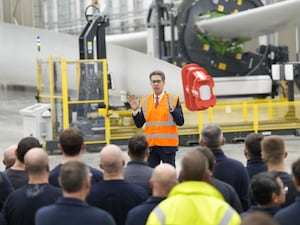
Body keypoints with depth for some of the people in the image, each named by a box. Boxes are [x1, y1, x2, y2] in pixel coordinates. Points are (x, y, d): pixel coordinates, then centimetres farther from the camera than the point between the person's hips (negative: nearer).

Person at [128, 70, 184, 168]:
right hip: (150, 145, 3)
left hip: (168, 145, -3)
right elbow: (139, 124, 7)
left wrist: (171, 108, -23)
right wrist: (135, 110, -8)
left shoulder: (173, 99, -1)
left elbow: (180, 122, -9)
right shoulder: (145, 101, 9)